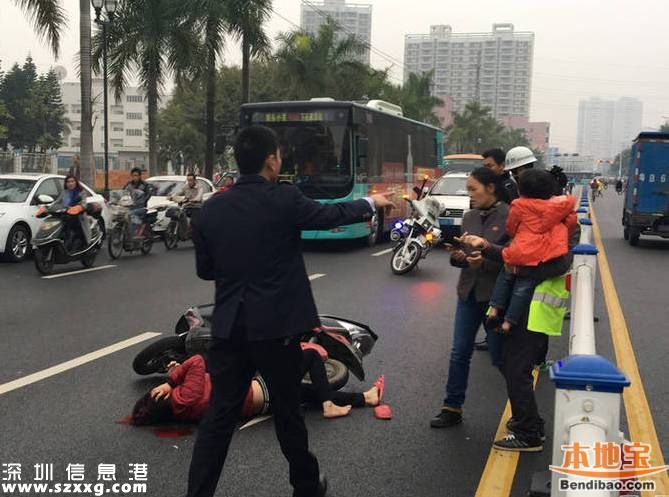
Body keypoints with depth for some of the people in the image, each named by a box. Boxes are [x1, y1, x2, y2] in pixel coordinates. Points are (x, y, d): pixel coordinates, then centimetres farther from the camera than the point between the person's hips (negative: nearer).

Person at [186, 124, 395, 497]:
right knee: (287, 411, 13)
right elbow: (330, 215, 5)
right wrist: (371, 203, 22)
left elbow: (205, 269, 9)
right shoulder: (284, 200, -11)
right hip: (276, 326, -3)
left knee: (220, 415, 8)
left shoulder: (212, 208, 2)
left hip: (229, 326, 4)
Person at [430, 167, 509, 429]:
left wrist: (485, 262, -24)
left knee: (500, 355, 6)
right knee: (459, 352, 8)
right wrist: (457, 256, -7)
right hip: (469, 292, 6)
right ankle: (452, 408, 18)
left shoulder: (509, 216, -10)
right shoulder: (469, 217, 9)